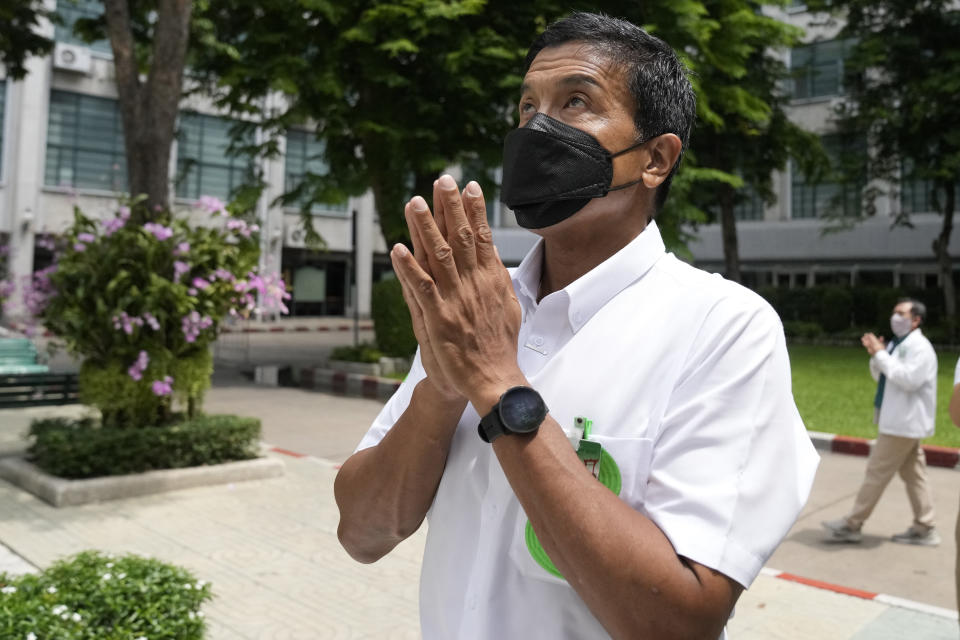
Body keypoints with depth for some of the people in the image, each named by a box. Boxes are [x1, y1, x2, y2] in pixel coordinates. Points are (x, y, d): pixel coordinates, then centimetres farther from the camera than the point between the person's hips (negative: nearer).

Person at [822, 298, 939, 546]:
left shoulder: (920, 348, -15)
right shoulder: (897, 344, 13)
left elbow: (909, 379, -27)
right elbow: (881, 377, 17)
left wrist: (882, 354, -22)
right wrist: (876, 355, -1)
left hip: (903, 422, -10)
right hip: (899, 420, 10)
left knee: (877, 472, -4)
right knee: (913, 474, 13)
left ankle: (852, 524, 2)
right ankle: (924, 528, 20)